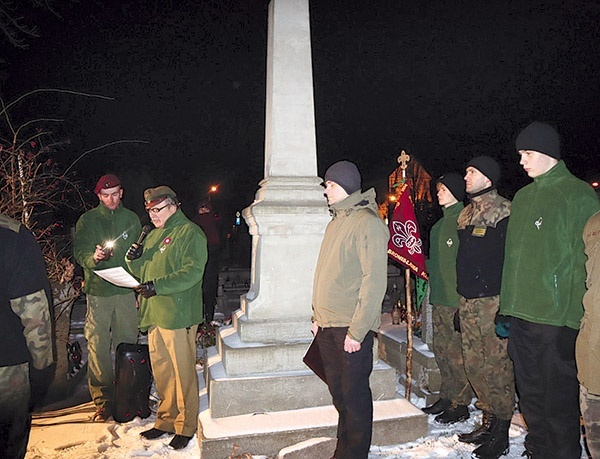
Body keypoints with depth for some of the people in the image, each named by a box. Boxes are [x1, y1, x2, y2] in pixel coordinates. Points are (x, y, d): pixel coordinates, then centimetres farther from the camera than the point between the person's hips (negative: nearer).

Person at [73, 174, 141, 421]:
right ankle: (103, 400, 12)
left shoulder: (131, 219, 10)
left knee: (128, 343, 7)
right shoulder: (87, 220, 4)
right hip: (98, 291, -1)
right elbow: (79, 253, -2)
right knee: (98, 347, -1)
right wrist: (94, 258, -21)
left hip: (126, 290, 2)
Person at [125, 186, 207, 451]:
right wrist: (135, 260, 1)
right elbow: (143, 273, 23)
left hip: (178, 315, -8)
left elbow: (192, 272, -18)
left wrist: (158, 285, -24)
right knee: (160, 370, 15)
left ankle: (185, 426, 14)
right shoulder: (154, 235, 20)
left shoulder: (190, 233, -7)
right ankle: (165, 420, 29)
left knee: (182, 372, 1)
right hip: (153, 314, 8)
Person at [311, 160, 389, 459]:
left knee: (354, 394, 5)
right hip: (327, 325, 8)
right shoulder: (336, 221, 14)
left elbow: (374, 281, -17)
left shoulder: (367, 222, -12)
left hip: (351, 328, -8)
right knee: (338, 392, 17)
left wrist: (357, 330, -19)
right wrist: (318, 316, 15)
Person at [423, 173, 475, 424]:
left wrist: (464, 300, -19)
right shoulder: (440, 224, 17)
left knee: (457, 354, 0)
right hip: (439, 299, 9)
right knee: (441, 351, 15)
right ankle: (446, 397, 28)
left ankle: (460, 404, 13)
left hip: (457, 300, -9)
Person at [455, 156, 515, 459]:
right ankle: (488, 422, 30)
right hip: (468, 301, 8)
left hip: (493, 301, -8)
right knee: (474, 364, 14)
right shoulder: (466, 213, 15)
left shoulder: (503, 213, -10)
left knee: (497, 366, 1)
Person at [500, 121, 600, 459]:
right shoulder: (523, 197, 15)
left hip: (556, 317, -7)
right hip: (522, 315, 7)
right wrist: (509, 302, 14)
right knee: (530, 394, 17)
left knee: (559, 397, 3)